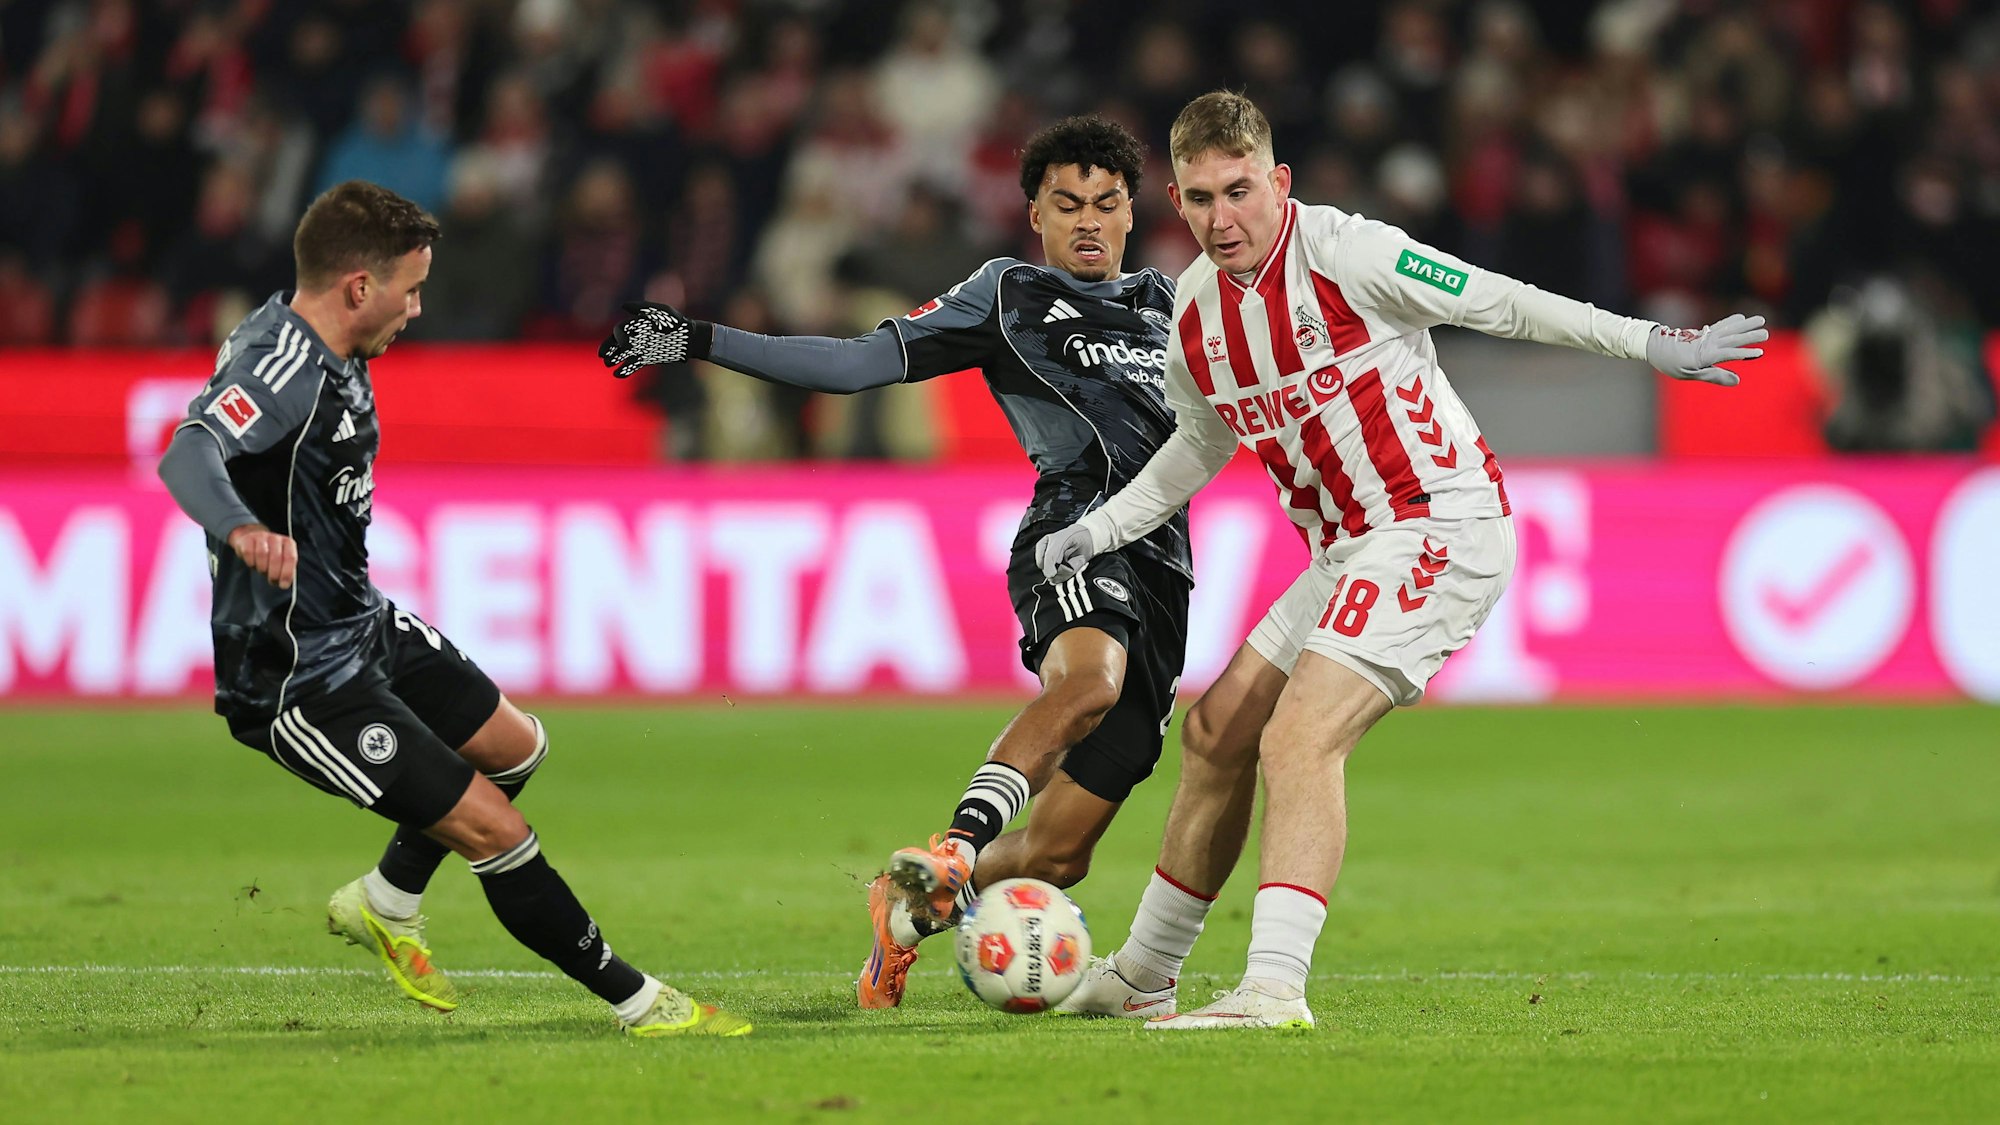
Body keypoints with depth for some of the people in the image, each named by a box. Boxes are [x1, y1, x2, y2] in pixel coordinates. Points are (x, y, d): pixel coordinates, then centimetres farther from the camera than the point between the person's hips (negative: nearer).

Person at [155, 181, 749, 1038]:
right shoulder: (279, 368, -26)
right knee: (496, 830, -10)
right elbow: (187, 456, -45)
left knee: (514, 747, 24)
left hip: (360, 626, 11)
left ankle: (383, 905, 38)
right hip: (301, 679, -11)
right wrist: (244, 531, -64)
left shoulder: (326, 356, 4)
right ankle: (639, 1005, 1)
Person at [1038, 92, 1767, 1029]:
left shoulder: (1344, 253, -16)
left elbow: (1498, 303, -10)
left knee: (1298, 739, -23)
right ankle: (1143, 974, 28)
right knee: (1217, 732, 13)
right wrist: (1096, 531, 22)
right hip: (1347, 554, 8)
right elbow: (1202, 444, 26)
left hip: (1440, 524, -8)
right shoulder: (1195, 312, 7)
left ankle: (1274, 988, -31)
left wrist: (1650, 344, -11)